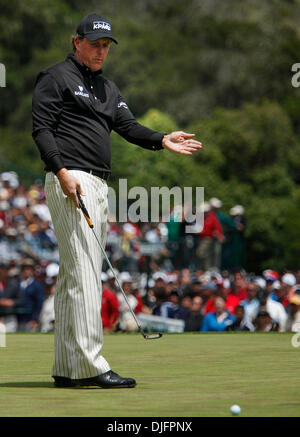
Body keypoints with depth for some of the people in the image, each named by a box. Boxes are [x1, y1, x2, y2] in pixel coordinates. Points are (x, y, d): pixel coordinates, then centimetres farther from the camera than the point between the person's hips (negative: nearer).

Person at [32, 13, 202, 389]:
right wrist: (61, 171, -20)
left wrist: (162, 140, -6)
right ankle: (90, 365, -19)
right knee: (83, 273, -15)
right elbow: (41, 128, -8)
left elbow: (128, 126, 13)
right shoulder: (56, 78, 0)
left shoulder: (108, 88, 24)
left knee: (74, 278, 8)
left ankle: (67, 369, 10)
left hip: (98, 187, 9)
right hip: (71, 182, -9)